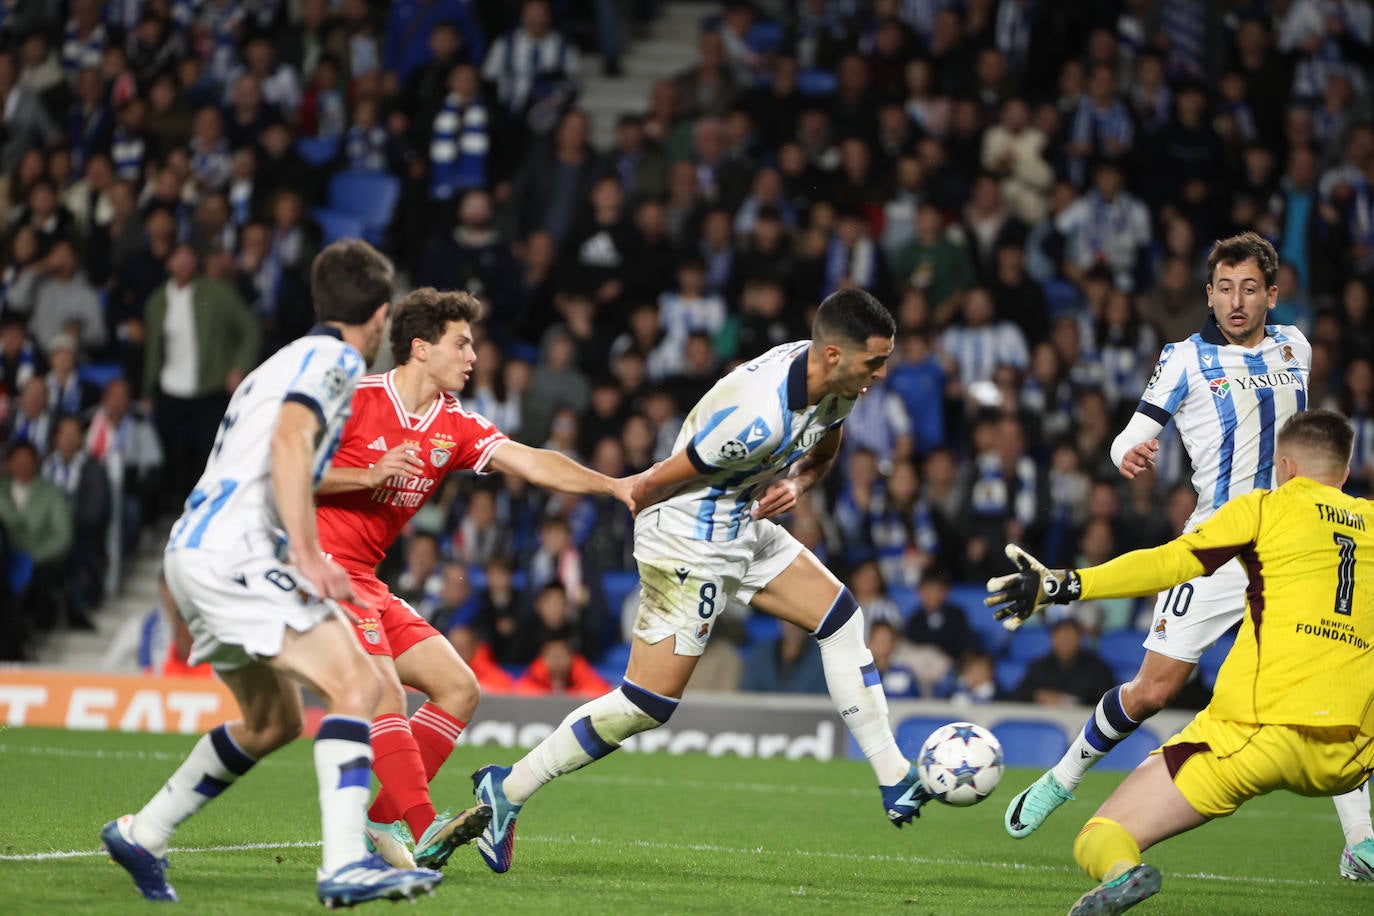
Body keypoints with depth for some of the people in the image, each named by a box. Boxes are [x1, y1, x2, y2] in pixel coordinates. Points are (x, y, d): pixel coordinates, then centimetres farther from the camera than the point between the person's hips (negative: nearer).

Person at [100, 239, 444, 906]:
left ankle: (140, 835, 28)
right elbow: (290, 440, -22)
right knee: (356, 684, -18)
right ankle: (345, 865, -31)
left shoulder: (288, 361, 24)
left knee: (273, 720, 21)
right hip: (233, 554, -10)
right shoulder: (334, 359, -5)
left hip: (192, 551, 10)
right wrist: (308, 555, -28)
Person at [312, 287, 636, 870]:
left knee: (458, 688, 3)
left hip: (365, 581, 9)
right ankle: (423, 831, -34)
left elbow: (532, 463, 2)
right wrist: (368, 475, -20)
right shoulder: (355, 401, -10)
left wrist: (615, 486, -9)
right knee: (384, 691, -25)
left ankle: (381, 822, 2)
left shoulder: (454, 427, 10)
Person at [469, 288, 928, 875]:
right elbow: (660, 480, -22)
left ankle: (896, 783, 15)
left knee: (841, 618, 7)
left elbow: (821, 453, 18)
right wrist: (629, 504, -1)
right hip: (690, 547, -9)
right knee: (649, 704, -9)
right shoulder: (762, 415, -33)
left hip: (744, 530, 9)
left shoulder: (834, 385, -4)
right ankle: (506, 791, 2)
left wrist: (794, 483, -4)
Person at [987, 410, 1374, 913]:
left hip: (1255, 728, -4)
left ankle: (1121, 871, -38)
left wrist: (1060, 586, -5)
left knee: (1098, 839, -4)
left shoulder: (1265, 508, 8)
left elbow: (1169, 563, -2)